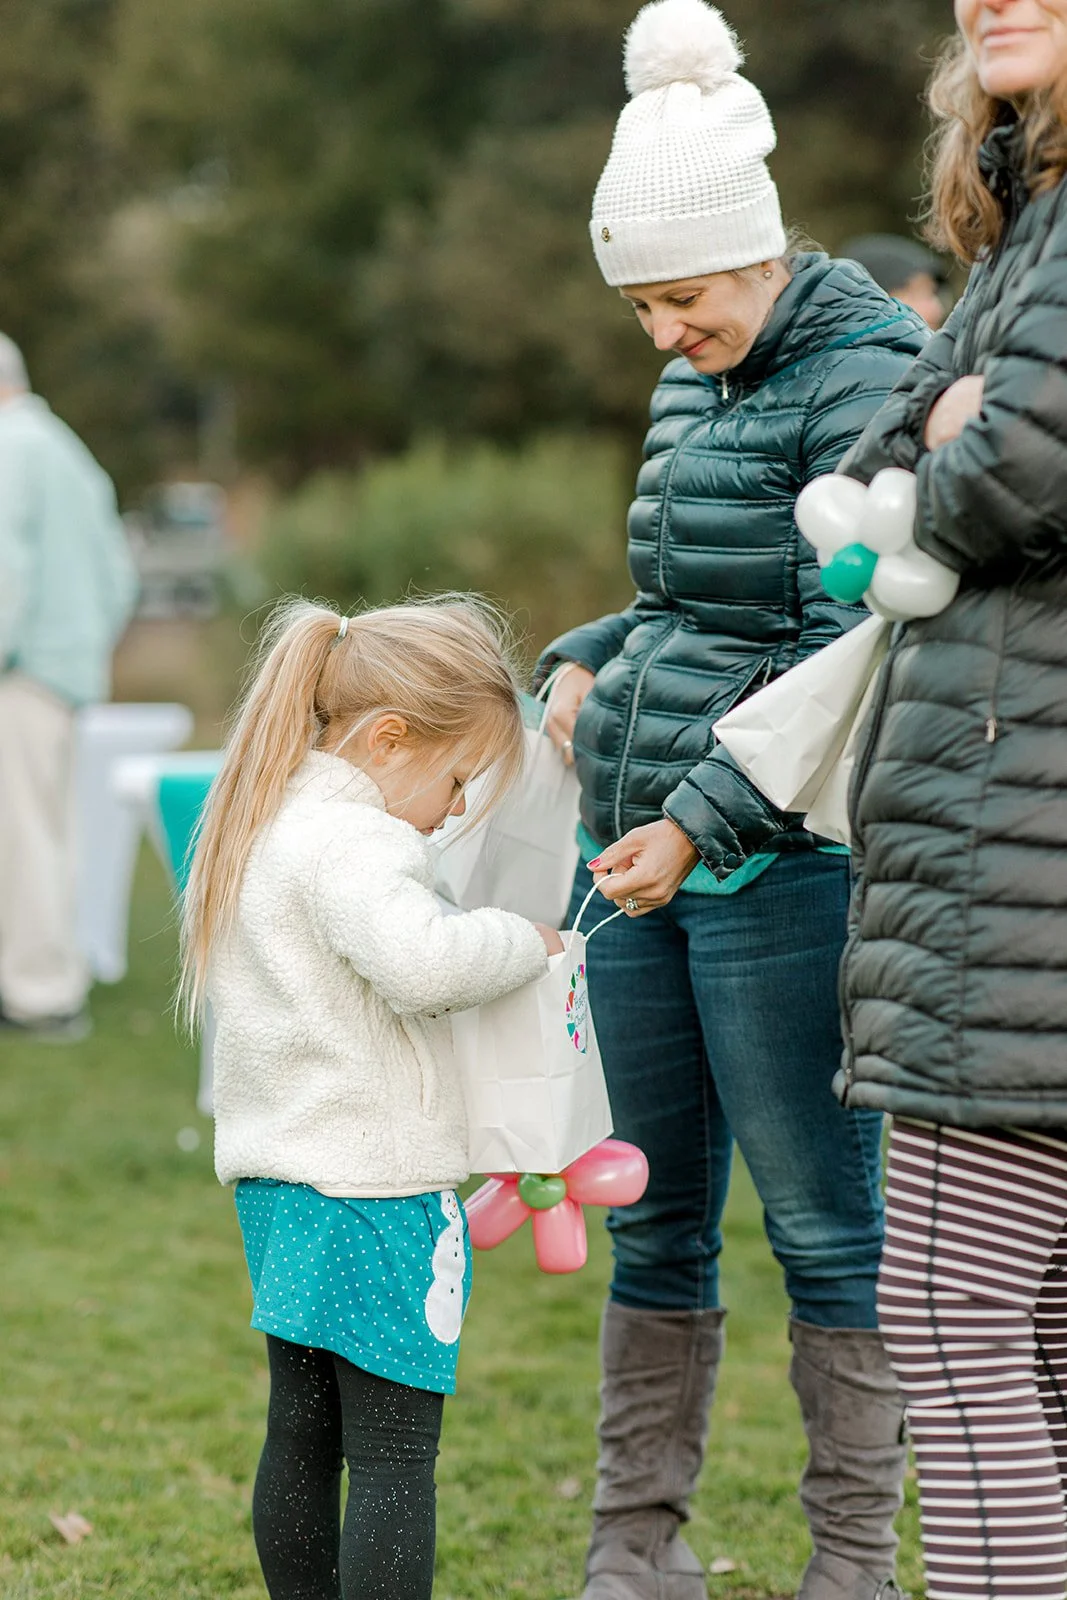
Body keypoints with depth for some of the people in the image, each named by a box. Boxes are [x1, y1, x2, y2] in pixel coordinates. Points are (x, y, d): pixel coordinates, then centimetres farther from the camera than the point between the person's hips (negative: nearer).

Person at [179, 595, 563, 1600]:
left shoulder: (259, 828, 13)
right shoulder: (352, 843, -18)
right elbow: (421, 962, -33)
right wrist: (525, 943, -16)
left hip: (277, 1177, 10)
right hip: (373, 1183, -10)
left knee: (301, 1433, 15)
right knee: (393, 1456, -6)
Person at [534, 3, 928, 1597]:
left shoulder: (858, 379, -11)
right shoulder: (695, 386, 15)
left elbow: (855, 657, -18)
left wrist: (701, 821, -23)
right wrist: (589, 665, 7)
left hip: (786, 864, -8)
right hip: (643, 857, 8)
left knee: (821, 1217, -1)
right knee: (654, 1213, 12)